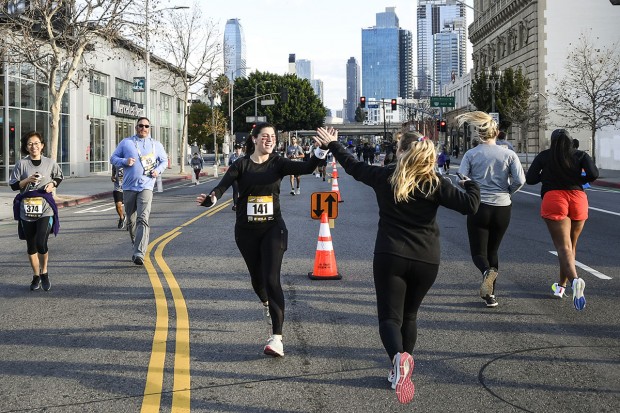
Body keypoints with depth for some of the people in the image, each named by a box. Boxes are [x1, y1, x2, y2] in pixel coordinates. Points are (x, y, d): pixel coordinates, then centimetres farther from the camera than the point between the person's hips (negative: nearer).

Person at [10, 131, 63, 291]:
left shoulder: (50, 163, 3)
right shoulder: (21, 163, 1)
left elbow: (59, 176, 20)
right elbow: (13, 185, 2)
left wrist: (52, 184, 0)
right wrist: (28, 180, -14)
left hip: (45, 209, -1)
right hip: (26, 210, 1)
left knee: (41, 244, -15)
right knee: (31, 246, 10)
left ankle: (44, 273, 9)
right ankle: (36, 276, 26)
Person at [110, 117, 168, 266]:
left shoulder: (156, 145, 12)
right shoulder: (126, 142, 9)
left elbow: (164, 160, 24)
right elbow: (113, 158, 10)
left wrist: (158, 170, 3)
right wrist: (124, 161, -10)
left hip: (146, 187, -2)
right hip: (128, 187, 2)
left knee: (143, 220, -17)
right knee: (131, 221, 10)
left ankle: (139, 254, -25)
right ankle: (137, 246, 30)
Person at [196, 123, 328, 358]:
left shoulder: (278, 163, -2)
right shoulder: (241, 165, -3)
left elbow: (306, 168, -16)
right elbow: (224, 185, -18)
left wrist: (321, 151, -34)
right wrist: (210, 198, -40)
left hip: (273, 228, -2)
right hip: (246, 231, 2)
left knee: (272, 279, -13)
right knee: (257, 277, 17)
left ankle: (277, 338, -17)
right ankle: (266, 304, 54)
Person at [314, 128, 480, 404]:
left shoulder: (384, 177, 0)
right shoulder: (436, 184, -3)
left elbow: (353, 166, 16)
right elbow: (469, 205, -7)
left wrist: (332, 144, 32)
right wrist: (471, 186, 15)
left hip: (390, 256, -2)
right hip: (427, 260, 2)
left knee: (390, 316, -2)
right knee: (409, 315, 21)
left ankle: (398, 357, -33)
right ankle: (400, 371, 26)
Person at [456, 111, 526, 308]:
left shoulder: (471, 154, -4)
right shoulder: (508, 155, -2)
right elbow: (520, 180, -10)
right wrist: (507, 192, 9)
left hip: (479, 208, -2)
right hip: (502, 208, 2)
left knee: (478, 252, 5)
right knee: (493, 251, 18)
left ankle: (487, 271, -29)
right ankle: (490, 294, 15)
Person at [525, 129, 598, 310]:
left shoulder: (544, 156, 9)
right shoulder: (580, 155, 10)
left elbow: (530, 179, 3)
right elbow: (593, 174, -4)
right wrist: (579, 180, 14)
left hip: (553, 199, -2)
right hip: (578, 199, 2)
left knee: (563, 247, -10)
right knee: (571, 245, 19)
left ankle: (575, 279, -36)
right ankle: (561, 286, 27)